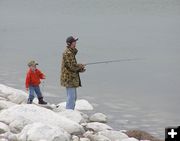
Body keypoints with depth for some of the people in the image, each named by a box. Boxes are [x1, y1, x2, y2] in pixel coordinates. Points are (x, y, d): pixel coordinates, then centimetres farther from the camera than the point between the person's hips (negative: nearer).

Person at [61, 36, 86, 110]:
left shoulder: (71, 52, 17)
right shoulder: (68, 53, -17)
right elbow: (72, 66, -22)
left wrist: (80, 69, 8)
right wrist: (81, 66, -6)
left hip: (72, 79, 11)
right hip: (69, 78, -11)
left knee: (74, 97, 16)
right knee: (71, 97, -10)